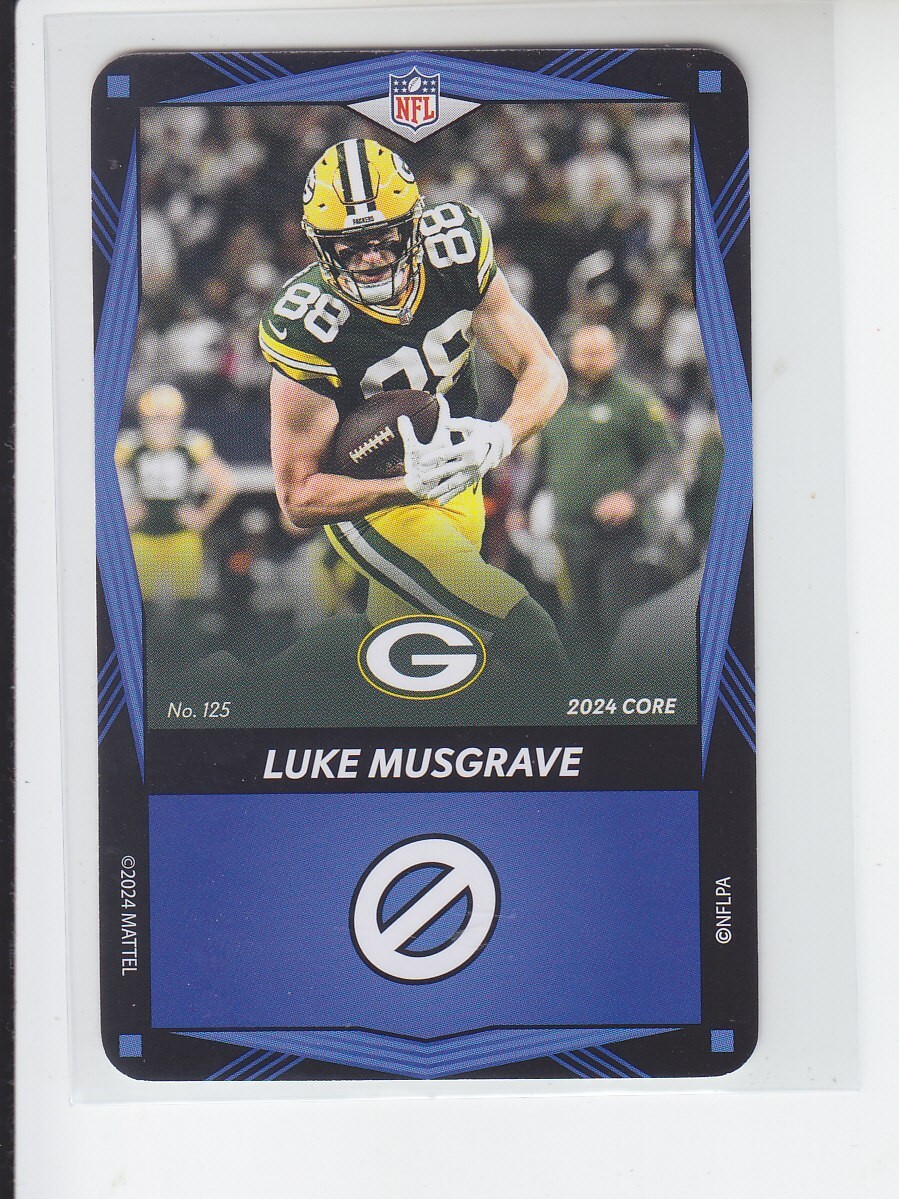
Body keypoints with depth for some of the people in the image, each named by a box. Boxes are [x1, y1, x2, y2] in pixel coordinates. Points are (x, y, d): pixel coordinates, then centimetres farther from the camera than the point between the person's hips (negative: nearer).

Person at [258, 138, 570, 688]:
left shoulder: (455, 249, -15)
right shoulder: (309, 328, -27)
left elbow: (544, 370, -12)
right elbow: (299, 499, -22)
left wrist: (498, 436, -34)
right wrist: (412, 485, -37)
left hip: (460, 488, 6)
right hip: (372, 501, -6)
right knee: (527, 635, -20)